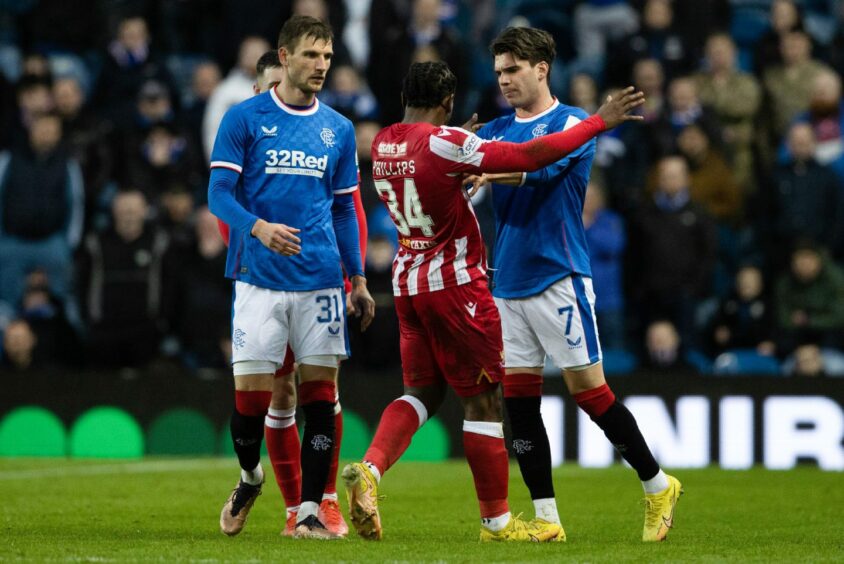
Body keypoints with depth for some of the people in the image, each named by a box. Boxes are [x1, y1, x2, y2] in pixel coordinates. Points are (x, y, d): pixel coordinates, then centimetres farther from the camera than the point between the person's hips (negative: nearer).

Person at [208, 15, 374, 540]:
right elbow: (219, 193, -3)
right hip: (259, 280, -3)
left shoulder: (339, 129, 11)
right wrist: (258, 227, -22)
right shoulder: (244, 118, 0)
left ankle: (310, 512, 3)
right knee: (251, 394, -5)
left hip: (322, 281, 3)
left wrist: (358, 279, 12)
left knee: (320, 394, -2)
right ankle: (250, 478, 25)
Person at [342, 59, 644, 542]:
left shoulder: (382, 144, 5)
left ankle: (369, 470, -12)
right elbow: (529, 157, -21)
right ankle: (496, 520, 8)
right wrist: (599, 123, -14)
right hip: (455, 282, -7)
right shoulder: (443, 143, -18)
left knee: (422, 392, 13)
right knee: (483, 398, 2)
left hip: (407, 280, 7)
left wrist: (465, 151, 28)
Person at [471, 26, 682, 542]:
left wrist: (484, 170, -35)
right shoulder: (497, 131, 14)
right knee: (518, 399, 1)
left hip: (559, 277, -6)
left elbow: (542, 167, -21)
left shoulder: (572, 123, -4)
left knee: (588, 389, -5)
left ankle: (658, 486, 11)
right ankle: (546, 516, 6)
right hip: (508, 282, 6)